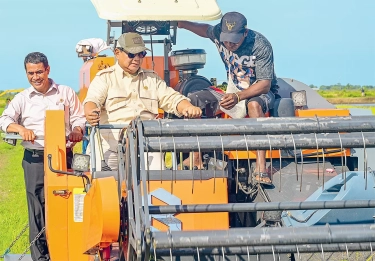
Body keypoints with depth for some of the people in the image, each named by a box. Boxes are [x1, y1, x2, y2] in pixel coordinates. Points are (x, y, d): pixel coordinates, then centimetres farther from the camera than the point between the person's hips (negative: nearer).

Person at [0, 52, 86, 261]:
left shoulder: (66, 93, 9)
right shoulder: (22, 98, 11)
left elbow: (79, 117, 9)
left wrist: (77, 130, -13)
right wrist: (21, 129, -18)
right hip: (35, 159, 1)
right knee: (37, 207, -1)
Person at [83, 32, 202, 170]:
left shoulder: (152, 78, 26)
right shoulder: (105, 77, 13)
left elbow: (171, 98, 17)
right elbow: (93, 100, -4)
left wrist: (188, 108, -7)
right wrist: (91, 114, -30)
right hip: (111, 141, -3)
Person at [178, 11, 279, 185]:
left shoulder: (260, 46, -27)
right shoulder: (218, 33, -12)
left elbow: (265, 84, -29)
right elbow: (205, 29, 15)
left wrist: (237, 97, -42)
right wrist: (183, 24, -1)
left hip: (262, 91, -6)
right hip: (233, 89, 6)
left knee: (254, 104, -41)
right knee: (192, 100, -11)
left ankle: (260, 167, -46)